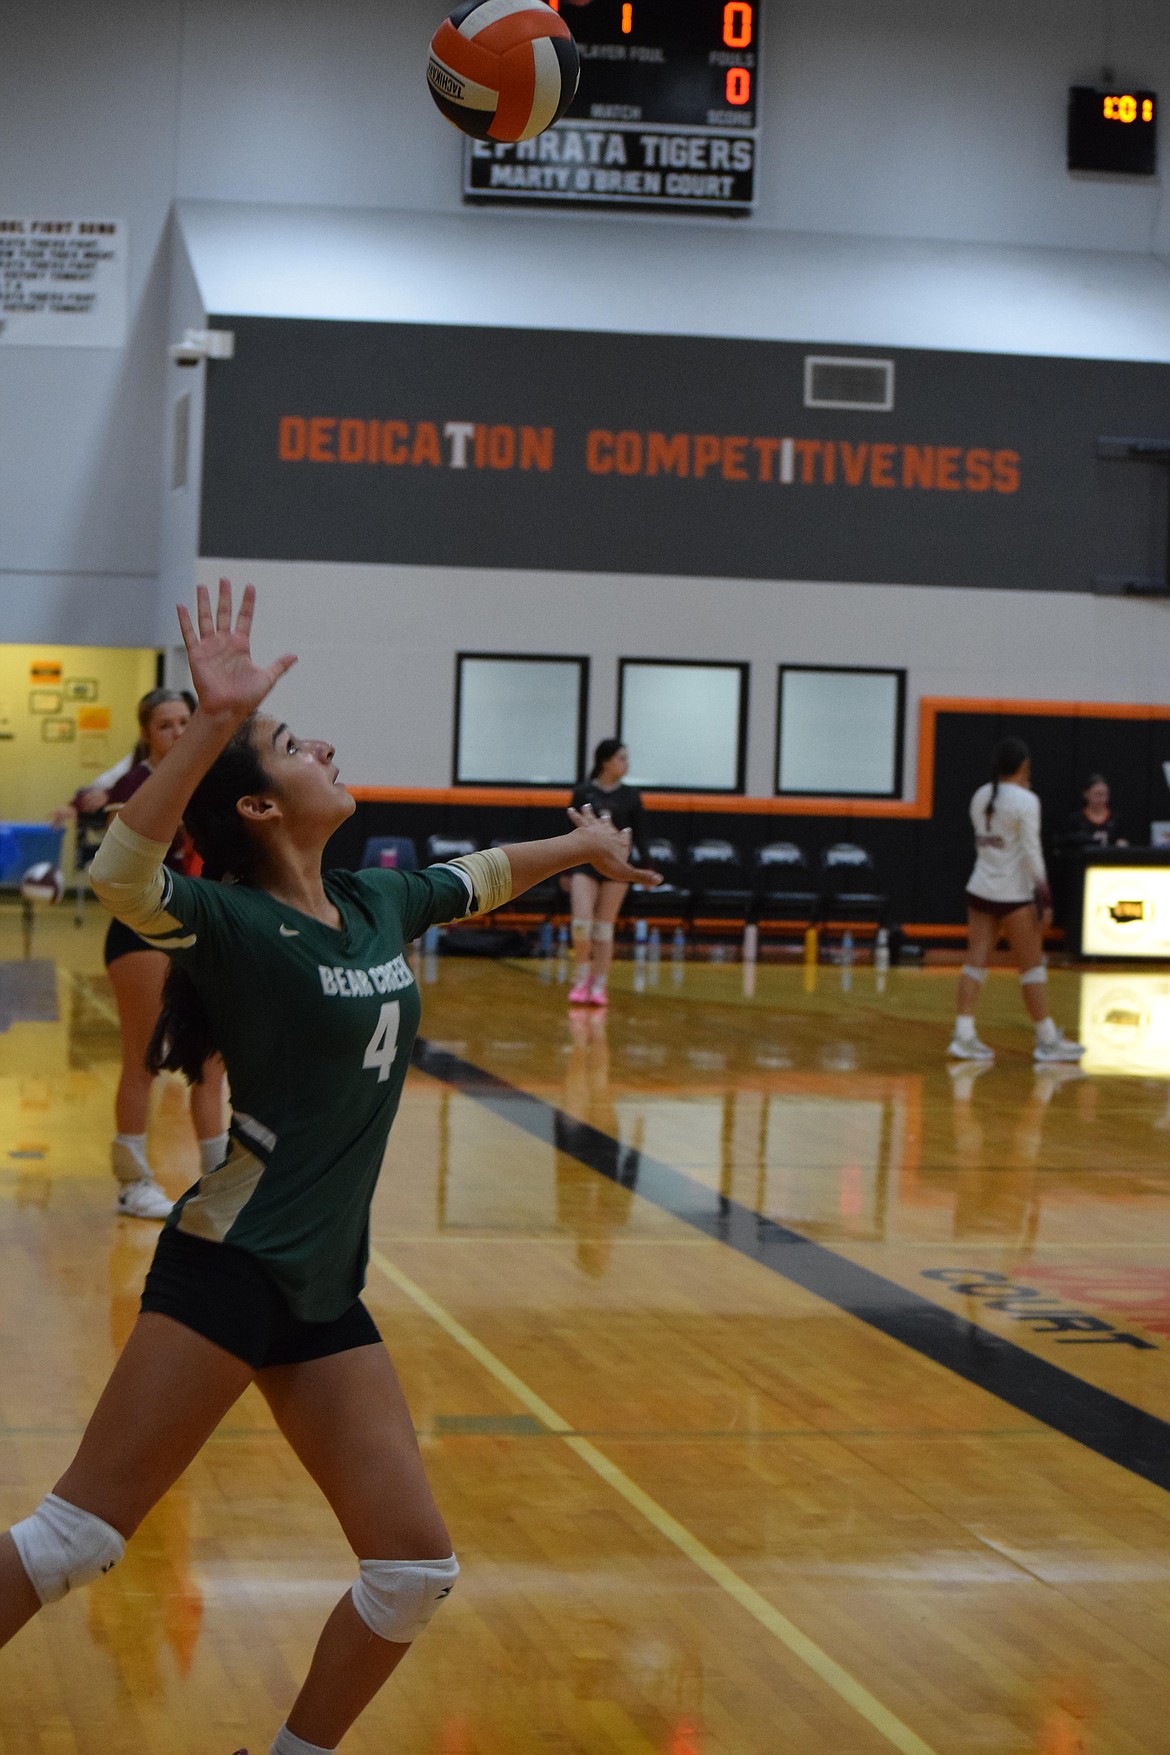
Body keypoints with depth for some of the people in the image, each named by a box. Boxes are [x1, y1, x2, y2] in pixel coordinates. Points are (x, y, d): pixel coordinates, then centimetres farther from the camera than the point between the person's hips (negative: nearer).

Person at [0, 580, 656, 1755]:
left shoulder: (376, 906, 10)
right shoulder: (240, 926, -11)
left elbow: (475, 879, 32)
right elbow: (120, 877, -33)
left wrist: (578, 844, 47)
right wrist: (213, 723, -40)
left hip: (325, 1290, 8)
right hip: (229, 1269, -8)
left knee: (414, 1569, 6)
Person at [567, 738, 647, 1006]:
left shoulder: (630, 796, 3)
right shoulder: (583, 792, 0)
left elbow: (638, 835, 7)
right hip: (585, 862, -1)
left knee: (604, 928, 3)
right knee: (581, 923, -14)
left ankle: (599, 984, 11)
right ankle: (582, 977, 6)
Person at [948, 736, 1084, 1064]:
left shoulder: (981, 797, 7)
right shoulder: (1026, 801, -12)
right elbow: (1032, 853, -15)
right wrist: (1044, 898, -13)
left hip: (980, 889, 6)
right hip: (1014, 895, -6)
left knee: (976, 962, 4)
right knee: (1032, 966, 2)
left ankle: (964, 1035, -2)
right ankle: (1047, 1040, 9)